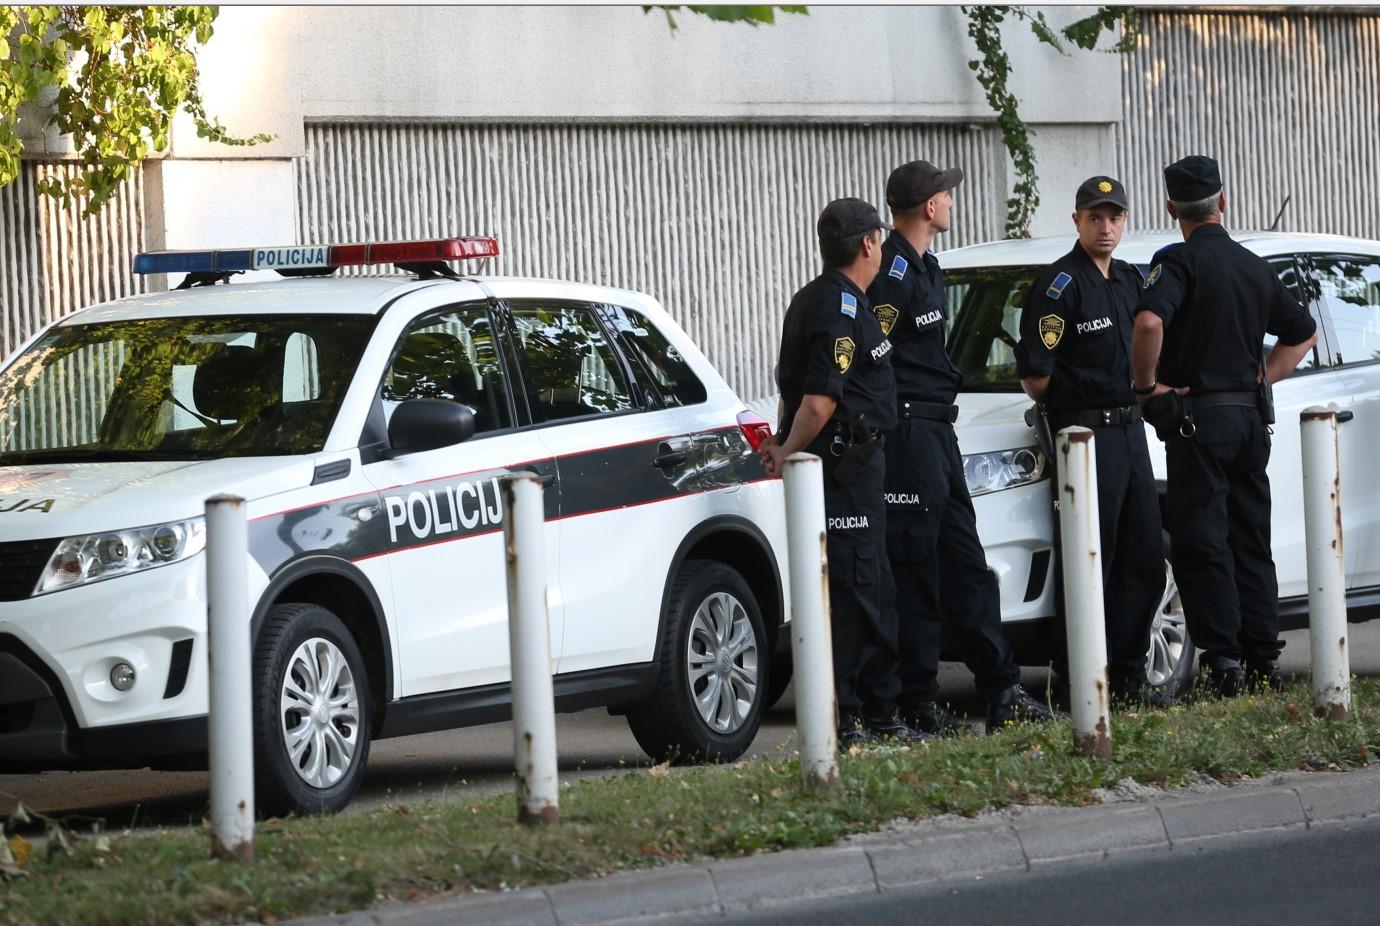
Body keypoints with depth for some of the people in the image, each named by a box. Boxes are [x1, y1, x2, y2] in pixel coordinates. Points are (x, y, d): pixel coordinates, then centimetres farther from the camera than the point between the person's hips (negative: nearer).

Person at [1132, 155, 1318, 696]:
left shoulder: (1178, 261, -10)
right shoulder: (1254, 267, 12)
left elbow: (1149, 322, -27)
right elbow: (1303, 332, 23)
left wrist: (1147, 385, -14)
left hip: (1197, 417, -6)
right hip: (1251, 417, 6)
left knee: (1202, 546, -5)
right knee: (1251, 544, 11)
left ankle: (1222, 661, -11)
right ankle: (1264, 662, 10)